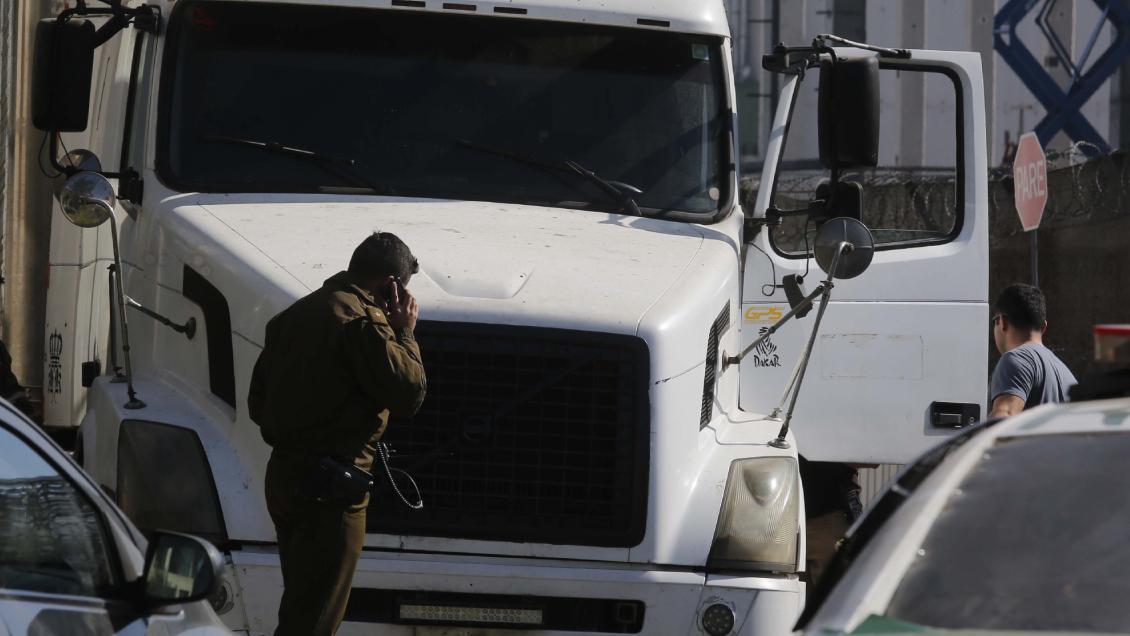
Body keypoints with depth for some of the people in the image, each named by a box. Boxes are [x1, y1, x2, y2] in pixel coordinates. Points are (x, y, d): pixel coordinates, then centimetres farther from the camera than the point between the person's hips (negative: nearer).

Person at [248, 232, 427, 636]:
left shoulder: (296, 314, 15)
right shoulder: (362, 320, -14)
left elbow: (257, 404, 18)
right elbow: (408, 394, -15)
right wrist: (405, 334, -2)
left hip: (282, 476, 9)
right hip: (331, 488, -9)